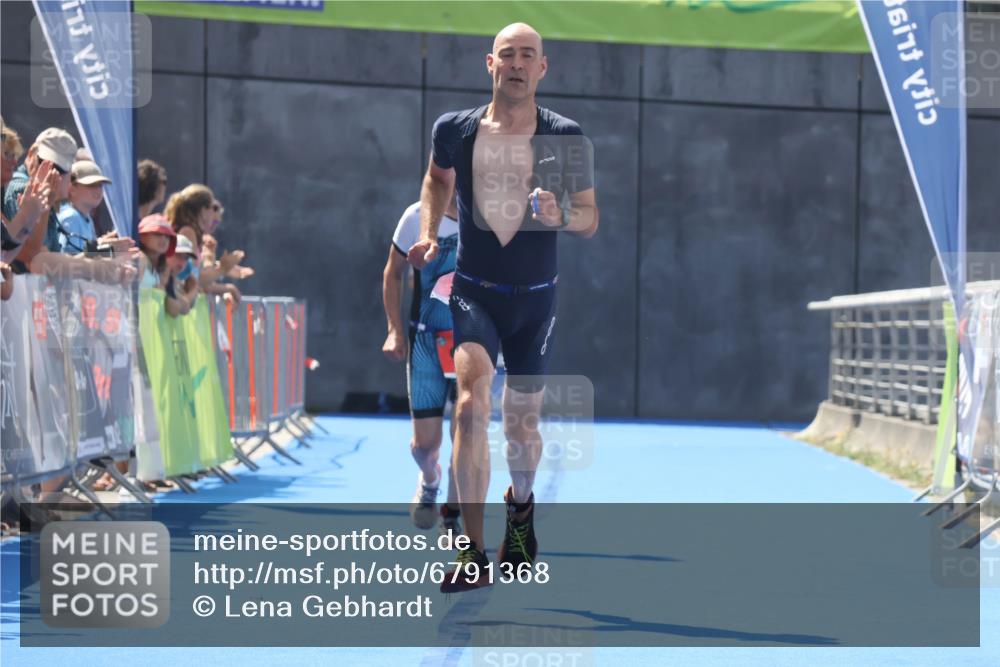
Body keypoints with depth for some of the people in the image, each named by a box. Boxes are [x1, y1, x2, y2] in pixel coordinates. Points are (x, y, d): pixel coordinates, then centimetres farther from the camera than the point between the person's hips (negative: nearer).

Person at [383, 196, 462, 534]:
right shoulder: (417, 217, -7)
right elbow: (392, 273, 7)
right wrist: (395, 331, 0)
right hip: (426, 341, 0)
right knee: (425, 441, 1)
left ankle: (452, 518, 16)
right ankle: (429, 480, 38)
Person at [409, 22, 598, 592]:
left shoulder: (566, 138, -5)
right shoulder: (455, 130, -3)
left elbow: (591, 219, 3)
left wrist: (560, 215, -19)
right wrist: (429, 235, 4)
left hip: (536, 298, 1)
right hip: (474, 292, -1)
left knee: (523, 422, 12)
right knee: (473, 404, -22)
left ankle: (521, 505, 48)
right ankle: (474, 555, -22)